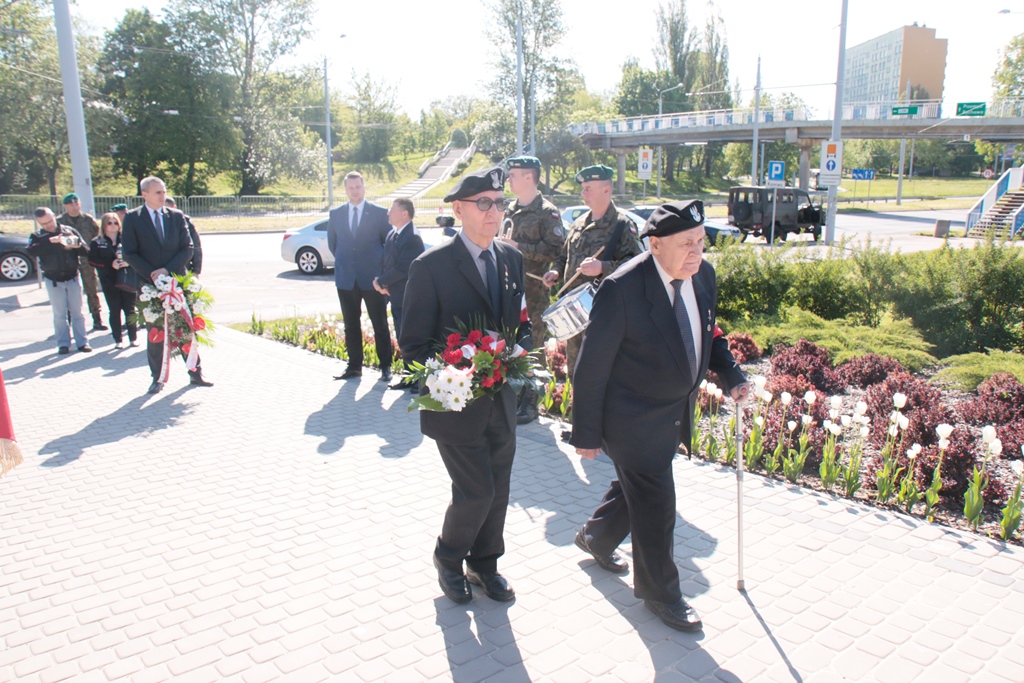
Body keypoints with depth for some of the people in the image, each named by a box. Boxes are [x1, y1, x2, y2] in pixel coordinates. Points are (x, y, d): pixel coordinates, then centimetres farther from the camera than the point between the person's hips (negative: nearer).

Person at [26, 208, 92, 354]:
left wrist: (77, 245, -24)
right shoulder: (37, 236, -1)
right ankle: (63, 343, 11)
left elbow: (86, 251, -2)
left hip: (73, 278, 0)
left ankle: (82, 342, 11)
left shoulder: (70, 231, 0)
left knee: (77, 312, 6)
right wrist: (50, 241, -32)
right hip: (53, 280, 0)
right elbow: (31, 251, -22)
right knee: (59, 314, 3)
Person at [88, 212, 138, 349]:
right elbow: (93, 260, -5)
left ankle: (133, 338, 13)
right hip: (109, 281, 0)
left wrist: (128, 263, -18)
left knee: (130, 309, 3)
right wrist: (110, 265, -17)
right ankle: (118, 340, 11)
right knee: (114, 311, 5)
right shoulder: (97, 243, 3)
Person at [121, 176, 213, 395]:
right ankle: (157, 378, 14)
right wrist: (151, 274, -14)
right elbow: (128, 253, -4)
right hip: (150, 284, -2)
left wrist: (168, 269, -11)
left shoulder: (177, 216, 7)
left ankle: (195, 373, 13)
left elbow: (188, 248, 1)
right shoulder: (132, 218, 0)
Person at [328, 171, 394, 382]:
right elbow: (332, 243, 17)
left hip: (372, 278, -3)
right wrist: (344, 261, 12)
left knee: (380, 325, 3)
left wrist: (381, 269, 1)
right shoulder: (335, 214, 7)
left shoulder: (379, 213, -3)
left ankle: (385, 367, 11)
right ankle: (354, 366, 18)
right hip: (346, 279, 3)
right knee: (351, 325, 9)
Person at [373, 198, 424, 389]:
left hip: (407, 298, -9)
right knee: (402, 338, 14)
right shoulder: (392, 234, 12)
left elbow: (401, 269, -22)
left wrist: (381, 282, -11)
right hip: (395, 296, 9)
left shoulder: (412, 238, -17)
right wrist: (382, 282, -3)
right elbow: (385, 261, 14)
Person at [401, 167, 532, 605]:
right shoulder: (431, 266, -13)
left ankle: (484, 564, 38)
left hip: (502, 401, 6)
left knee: (498, 491, 14)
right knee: (476, 492, -3)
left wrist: (521, 349, -6)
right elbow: (412, 344, -11)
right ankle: (449, 559, 27)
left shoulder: (512, 259, 6)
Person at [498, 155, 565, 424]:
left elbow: (555, 249, -17)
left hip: (534, 291, -7)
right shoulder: (511, 211, 15)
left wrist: (519, 247, -19)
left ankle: (529, 404, 8)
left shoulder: (547, 212, -7)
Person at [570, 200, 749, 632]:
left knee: (636, 486, 25)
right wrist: (586, 433, -16)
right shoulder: (622, 288, -25)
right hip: (633, 418, -7)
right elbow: (592, 366, -20)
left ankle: (596, 538, 52)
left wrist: (730, 373, -1)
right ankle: (659, 593, 26)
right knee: (656, 506, 2)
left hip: (675, 413, 8)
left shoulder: (702, 274, -3)